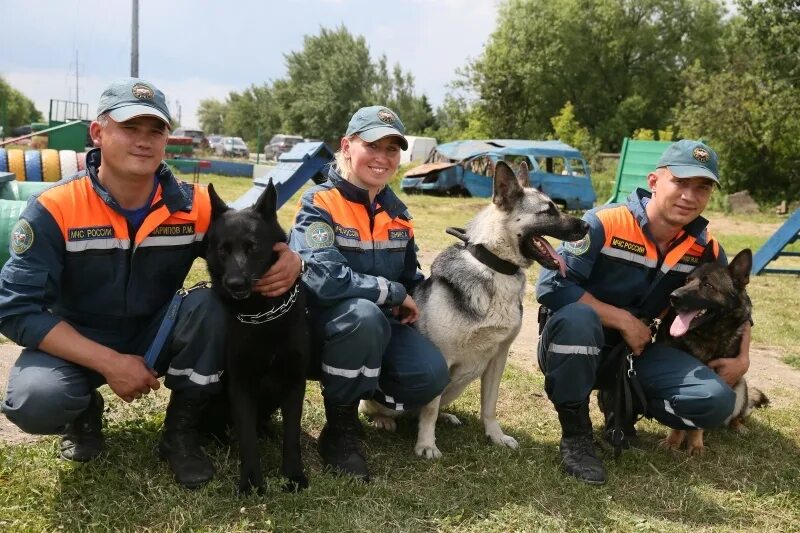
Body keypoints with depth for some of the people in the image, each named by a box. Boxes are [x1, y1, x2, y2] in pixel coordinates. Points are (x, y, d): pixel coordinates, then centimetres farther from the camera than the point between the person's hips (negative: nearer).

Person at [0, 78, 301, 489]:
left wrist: (288, 262, -33)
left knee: (210, 305, -28)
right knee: (34, 401, -33)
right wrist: (109, 362, -28)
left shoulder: (195, 206, -13)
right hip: (75, 344, -1)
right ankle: (85, 413, 8)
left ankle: (181, 432, -6)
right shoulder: (54, 209, -19)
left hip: (156, 337, 2)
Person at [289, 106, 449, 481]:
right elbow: (323, 278, -29)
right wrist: (394, 293, -20)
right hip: (321, 322, -5)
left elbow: (411, 276, 20)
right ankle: (341, 428, -17)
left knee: (430, 374, -22)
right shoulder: (319, 204, -14)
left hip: (382, 324, 6)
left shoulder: (397, 212, 7)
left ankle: (366, 390, 13)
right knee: (364, 314, -39)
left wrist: (412, 305, -2)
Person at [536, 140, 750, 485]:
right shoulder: (604, 223, -20)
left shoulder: (705, 249, -2)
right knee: (578, 317, -40)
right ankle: (575, 435, -19)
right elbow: (551, 285, -26)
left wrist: (742, 358, 4)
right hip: (578, 344, -4)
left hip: (635, 351, 5)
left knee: (717, 401, -16)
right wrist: (623, 320, -22)